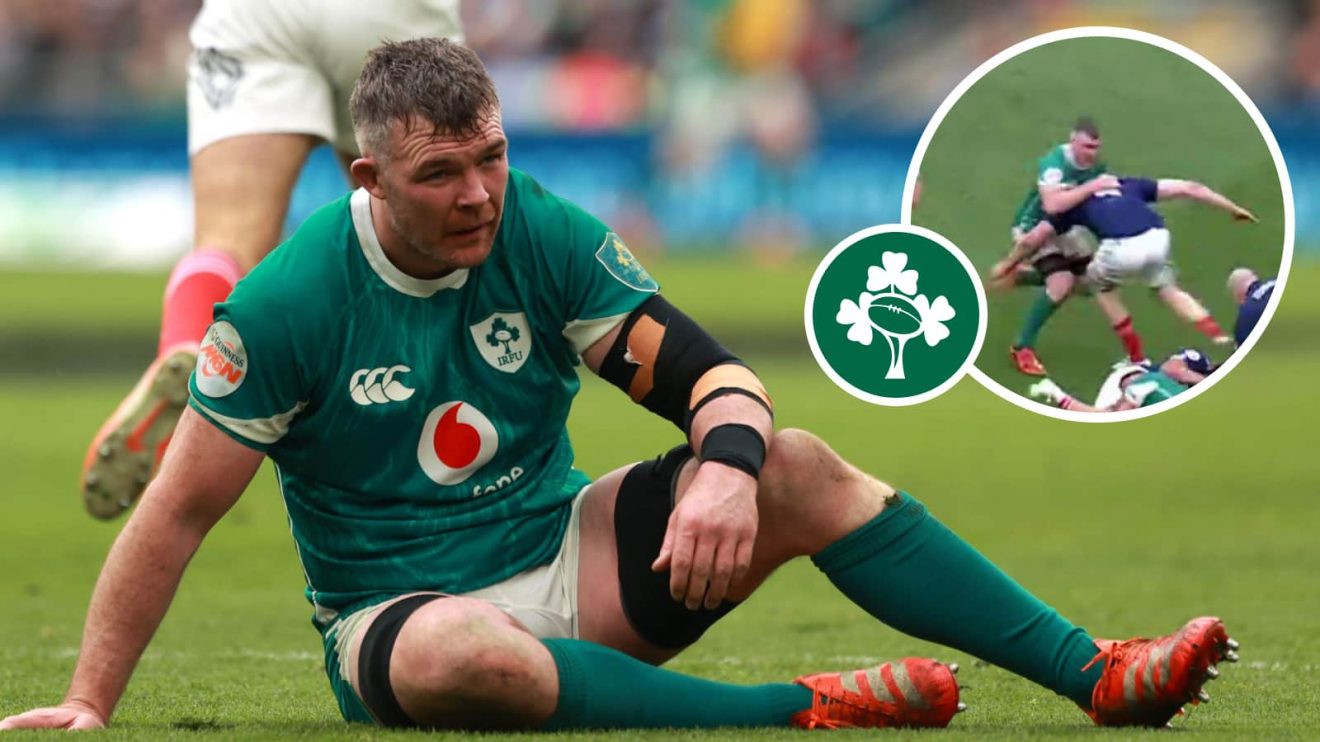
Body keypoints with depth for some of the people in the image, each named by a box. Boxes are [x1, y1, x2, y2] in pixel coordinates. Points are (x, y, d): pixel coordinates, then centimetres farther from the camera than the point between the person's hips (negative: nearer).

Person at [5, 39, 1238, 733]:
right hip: (393, 613, -4)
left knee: (798, 470, -15)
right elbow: (179, 510, -11)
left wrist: (725, 464, -30)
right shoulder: (290, 303, -14)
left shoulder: (547, 240, -4)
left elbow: (712, 374, -6)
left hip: (562, 555, 5)